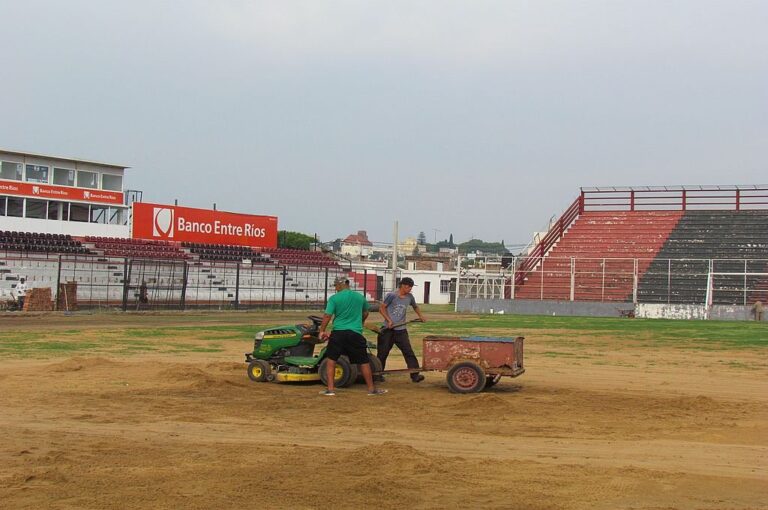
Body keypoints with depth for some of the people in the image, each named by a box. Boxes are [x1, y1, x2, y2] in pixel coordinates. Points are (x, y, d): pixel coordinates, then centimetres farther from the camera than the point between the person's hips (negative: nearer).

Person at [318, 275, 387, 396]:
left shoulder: (334, 298, -4)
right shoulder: (360, 297, 7)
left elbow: (327, 316, -8)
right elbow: (365, 314, 22)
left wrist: (322, 331, 3)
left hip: (338, 333, -2)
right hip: (356, 333, 2)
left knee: (331, 359, 11)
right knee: (364, 362, 10)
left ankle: (330, 389, 8)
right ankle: (371, 389, 18)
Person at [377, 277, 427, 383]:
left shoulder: (409, 297, 7)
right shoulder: (392, 296, -7)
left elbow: (415, 307, 29)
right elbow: (382, 308, -4)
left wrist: (420, 316, 19)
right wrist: (389, 320, -12)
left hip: (401, 330, 3)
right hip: (388, 330, -3)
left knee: (408, 352, -9)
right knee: (382, 352, 4)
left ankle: (415, 375, -13)